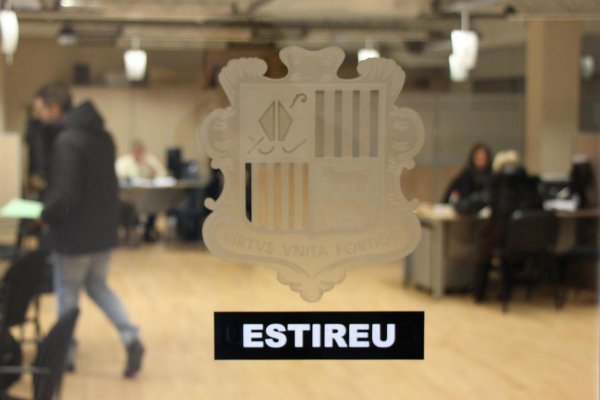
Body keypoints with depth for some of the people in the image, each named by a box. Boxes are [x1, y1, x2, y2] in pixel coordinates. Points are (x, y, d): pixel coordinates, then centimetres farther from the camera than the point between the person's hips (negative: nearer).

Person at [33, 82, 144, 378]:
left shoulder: (66, 141, -22)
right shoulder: (102, 135, 7)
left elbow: (65, 195, -26)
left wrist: (44, 216, -9)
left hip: (74, 233, -8)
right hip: (104, 230, 8)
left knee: (67, 295, 9)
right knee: (98, 287, 21)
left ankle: (65, 355, 20)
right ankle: (131, 338, 7)